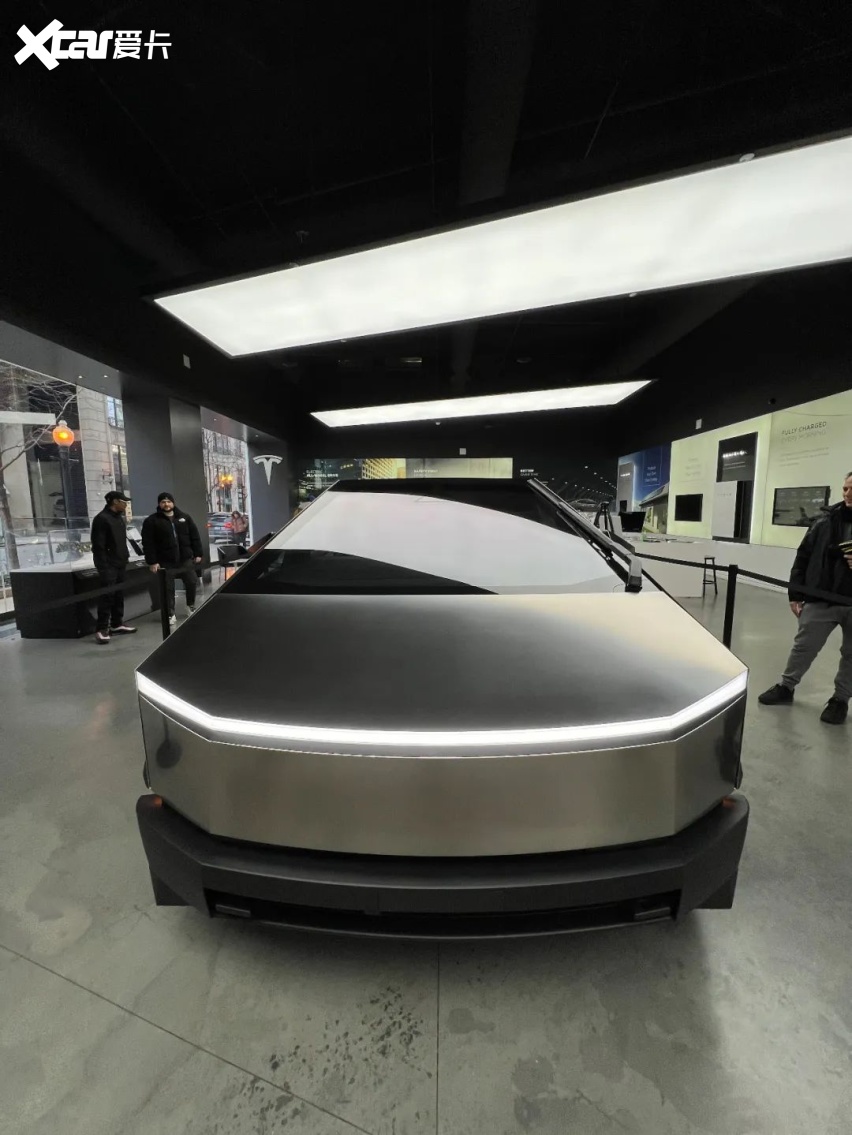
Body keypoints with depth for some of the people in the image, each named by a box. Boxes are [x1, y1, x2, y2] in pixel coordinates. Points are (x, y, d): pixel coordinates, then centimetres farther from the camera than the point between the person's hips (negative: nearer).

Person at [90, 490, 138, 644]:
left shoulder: (119, 518, 16)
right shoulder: (102, 518, -13)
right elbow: (98, 546, -17)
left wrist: (125, 557, 17)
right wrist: (103, 567, -20)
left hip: (120, 564, 9)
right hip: (108, 565, -9)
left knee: (119, 595, 12)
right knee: (107, 596, -8)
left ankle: (117, 624, 20)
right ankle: (102, 629, -2)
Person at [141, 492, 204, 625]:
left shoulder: (185, 517, 9)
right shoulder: (151, 521, -2)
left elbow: (195, 537, 10)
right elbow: (147, 543, -6)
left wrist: (198, 554, 4)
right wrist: (152, 561, -11)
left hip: (186, 559, 3)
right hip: (165, 562, -3)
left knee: (192, 583, 9)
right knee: (168, 589, 3)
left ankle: (191, 605, 33)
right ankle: (170, 614, 16)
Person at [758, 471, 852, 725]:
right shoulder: (828, 522, 0)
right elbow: (803, 558, 2)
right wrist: (795, 594, -1)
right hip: (822, 599, 1)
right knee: (804, 646, 11)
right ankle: (786, 686, 27)